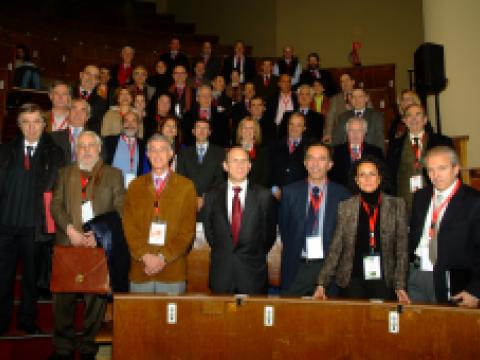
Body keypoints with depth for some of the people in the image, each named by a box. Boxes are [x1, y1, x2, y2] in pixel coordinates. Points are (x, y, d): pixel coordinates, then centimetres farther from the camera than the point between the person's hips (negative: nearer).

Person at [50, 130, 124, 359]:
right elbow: (56, 204, 6)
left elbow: (120, 209, 0)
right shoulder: (65, 173, 15)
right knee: (63, 297, 5)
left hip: (100, 244, -1)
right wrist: (70, 229, -10)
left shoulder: (113, 174, 8)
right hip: (68, 243, 2)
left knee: (96, 297, 3)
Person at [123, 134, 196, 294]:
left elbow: (188, 229, -2)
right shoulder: (135, 186, 10)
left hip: (173, 271, -1)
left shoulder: (186, 186, 3)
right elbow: (129, 226, 3)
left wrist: (164, 258, -10)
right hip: (140, 269, 2)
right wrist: (144, 256, -10)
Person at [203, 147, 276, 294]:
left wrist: (257, 255, 5)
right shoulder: (213, 196, 4)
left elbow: (270, 232, 5)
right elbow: (208, 230, 11)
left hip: (253, 272, -1)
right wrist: (221, 252, 6)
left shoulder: (264, 196, -1)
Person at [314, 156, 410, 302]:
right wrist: (321, 284, -4)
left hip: (384, 280, 0)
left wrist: (400, 286, -5)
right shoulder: (345, 206, 3)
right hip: (353, 280, 0)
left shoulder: (396, 205, 3)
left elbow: (402, 249, 2)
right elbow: (335, 248, 2)